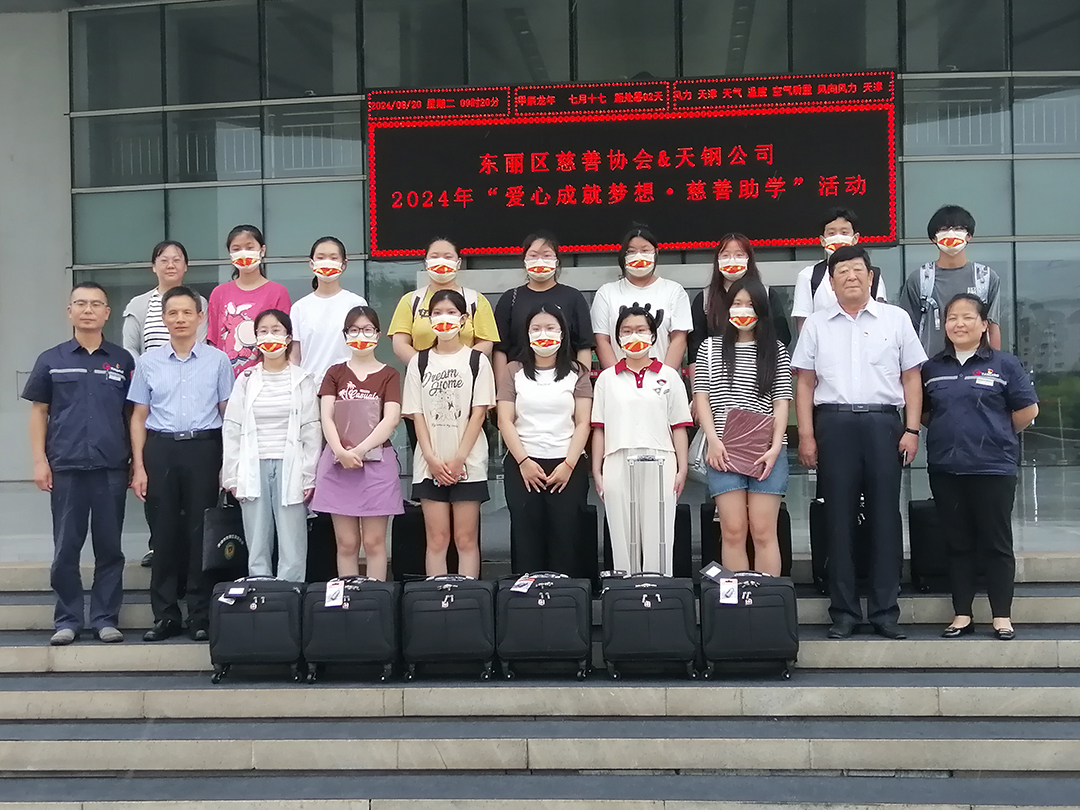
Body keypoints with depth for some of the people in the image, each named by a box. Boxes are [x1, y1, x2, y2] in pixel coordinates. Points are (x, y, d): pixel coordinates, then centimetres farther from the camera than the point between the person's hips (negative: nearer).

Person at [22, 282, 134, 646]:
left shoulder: (122, 361, 7)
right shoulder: (52, 360, 6)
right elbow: (39, 411, 7)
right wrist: (40, 461, -1)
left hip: (111, 467, 0)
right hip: (66, 467, 0)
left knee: (110, 548, 5)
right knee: (66, 548, 4)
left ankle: (106, 618, 14)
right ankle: (67, 619, 14)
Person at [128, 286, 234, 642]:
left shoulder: (217, 360, 4)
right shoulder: (148, 362, 8)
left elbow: (228, 413, 5)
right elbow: (139, 417, 9)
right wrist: (138, 467, 3)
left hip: (203, 449, -1)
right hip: (160, 449, 1)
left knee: (201, 532, 1)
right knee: (164, 532, 3)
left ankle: (201, 616, 9)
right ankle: (165, 615, 12)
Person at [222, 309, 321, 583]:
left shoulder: (302, 380, 3)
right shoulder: (246, 380, 8)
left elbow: (311, 432, 1)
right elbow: (232, 430, 8)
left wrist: (309, 477, -4)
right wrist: (232, 477, 3)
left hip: (290, 468, -2)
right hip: (254, 468, 2)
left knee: (292, 547, -3)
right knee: (257, 546, 4)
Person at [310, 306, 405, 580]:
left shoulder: (389, 375, 5)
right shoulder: (335, 373, 11)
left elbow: (391, 419, -8)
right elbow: (327, 418, 0)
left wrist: (359, 450, -18)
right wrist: (341, 452, -17)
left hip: (376, 462, -2)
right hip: (338, 462, 2)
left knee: (374, 542, 0)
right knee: (346, 543, 5)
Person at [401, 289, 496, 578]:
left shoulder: (477, 361, 2)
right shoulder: (419, 362, 8)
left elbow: (479, 412, -3)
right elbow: (417, 414, 4)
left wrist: (458, 459, -10)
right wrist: (432, 460, -7)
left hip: (467, 463, -2)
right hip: (430, 464, 2)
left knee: (466, 539, 1)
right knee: (437, 540, 3)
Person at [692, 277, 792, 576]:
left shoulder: (776, 350, 10)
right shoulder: (710, 348, 12)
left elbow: (781, 402, 4)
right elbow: (701, 397, 6)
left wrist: (775, 446, -9)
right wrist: (714, 441, -7)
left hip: (766, 451, 0)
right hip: (723, 451, 0)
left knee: (763, 532, -1)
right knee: (732, 531, -1)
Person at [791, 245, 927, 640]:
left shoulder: (895, 319, 9)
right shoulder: (816, 325, 11)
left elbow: (911, 378, 8)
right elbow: (805, 383, 9)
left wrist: (912, 430, -1)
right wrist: (806, 435, 1)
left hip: (883, 422, 0)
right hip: (834, 423, 0)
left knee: (885, 516, 0)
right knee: (839, 518, 1)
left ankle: (884, 611, 6)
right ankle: (843, 613, 7)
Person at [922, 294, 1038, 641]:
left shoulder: (1004, 364, -1)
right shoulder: (933, 368, 9)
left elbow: (1027, 409, 1)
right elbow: (922, 411, 18)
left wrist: (998, 433, 6)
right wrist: (949, 431, 8)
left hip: (993, 467, -3)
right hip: (945, 469, 3)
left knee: (996, 543, 1)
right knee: (958, 543, 9)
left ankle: (1002, 616, 8)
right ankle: (962, 615, 15)